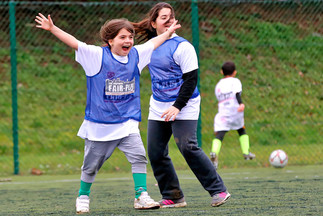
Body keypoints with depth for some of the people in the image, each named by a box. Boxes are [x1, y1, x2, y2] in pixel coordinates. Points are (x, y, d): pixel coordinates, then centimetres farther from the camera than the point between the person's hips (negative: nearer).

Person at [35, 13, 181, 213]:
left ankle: (141, 197, -8)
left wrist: (169, 32, 34)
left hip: (127, 123, 3)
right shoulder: (97, 55, -10)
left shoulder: (136, 54, 4)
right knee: (91, 165, 9)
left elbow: (154, 43, 21)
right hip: (99, 124, -3)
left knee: (138, 156, -14)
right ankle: (83, 197, 29)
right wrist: (52, 28, -26)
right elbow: (74, 43, -16)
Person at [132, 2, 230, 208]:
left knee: (188, 148, -17)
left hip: (184, 106, -7)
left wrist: (178, 106, -21)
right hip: (158, 108, 7)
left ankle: (219, 190, -8)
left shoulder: (182, 46, -12)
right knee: (156, 152, 1)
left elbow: (191, 79, -14)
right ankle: (173, 197, 11)